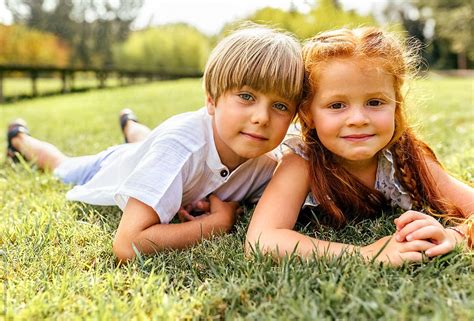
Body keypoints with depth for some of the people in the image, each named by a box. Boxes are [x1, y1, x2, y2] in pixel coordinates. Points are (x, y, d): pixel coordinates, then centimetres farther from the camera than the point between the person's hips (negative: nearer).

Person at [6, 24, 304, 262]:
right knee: (64, 167, 31)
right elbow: (127, 245, -56)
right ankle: (20, 137, 58)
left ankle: (130, 123, 70)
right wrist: (219, 221, -48)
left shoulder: (266, 163, -34)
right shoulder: (181, 143, -50)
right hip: (112, 170, -3)